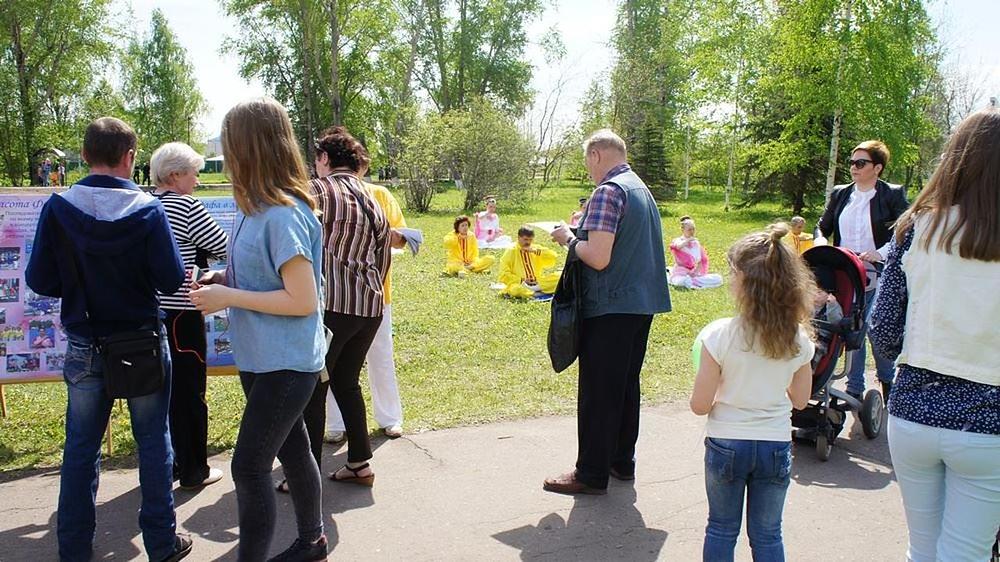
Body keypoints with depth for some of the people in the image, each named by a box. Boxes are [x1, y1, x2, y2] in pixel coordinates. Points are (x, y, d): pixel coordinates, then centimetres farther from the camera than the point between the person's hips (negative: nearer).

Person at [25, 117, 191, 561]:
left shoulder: (58, 208, -8)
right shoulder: (148, 209, -14)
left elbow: (38, 280, -6)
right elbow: (171, 280, -14)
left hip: (84, 348, 2)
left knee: (80, 448, 15)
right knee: (153, 443, 11)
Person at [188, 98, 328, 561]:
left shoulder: (283, 215, -23)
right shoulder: (256, 207, 5)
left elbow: (303, 301, -24)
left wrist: (228, 297, -20)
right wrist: (224, 279, 1)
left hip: (285, 363, -9)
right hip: (261, 358, 9)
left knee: (248, 467, -2)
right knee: (292, 452, 21)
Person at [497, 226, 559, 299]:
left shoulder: (536, 249, 12)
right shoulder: (511, 252, 1)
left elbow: (553, 257, -1)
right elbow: (504, 275, -4)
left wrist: (537, 251, -11)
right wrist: (521, 280, -12)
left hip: (539, 283, 4)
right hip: (520, 284, -4)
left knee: (558, 277, -17)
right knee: (514, 289, -38)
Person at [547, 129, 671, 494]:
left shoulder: (608, 191, -16)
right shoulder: (642, 189, 14)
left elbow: (598, 258, -23)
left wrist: (569, 239, -6)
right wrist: (584, 232, 16)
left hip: (610, 307, -9)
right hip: (643, 303, 9)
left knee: (598, 391, 0)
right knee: (626, 385, 17)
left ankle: (591, 474, 9)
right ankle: (622, 461, 29)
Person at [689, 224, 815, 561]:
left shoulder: (720, 335, -20)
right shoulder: (799, 339, -9)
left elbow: (700, 405, -15)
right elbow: (800, 401, 3)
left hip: (726, 446, -2)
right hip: (776, 447, 3)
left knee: (721, 530, 17)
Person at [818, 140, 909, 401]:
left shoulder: (893, 195, -3)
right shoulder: (839, 194, 10)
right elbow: (823, 228, 13)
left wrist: (880, 253, -22)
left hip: (880, 278, -4)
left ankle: (888, 381, 28)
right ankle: (854, 390, 20)